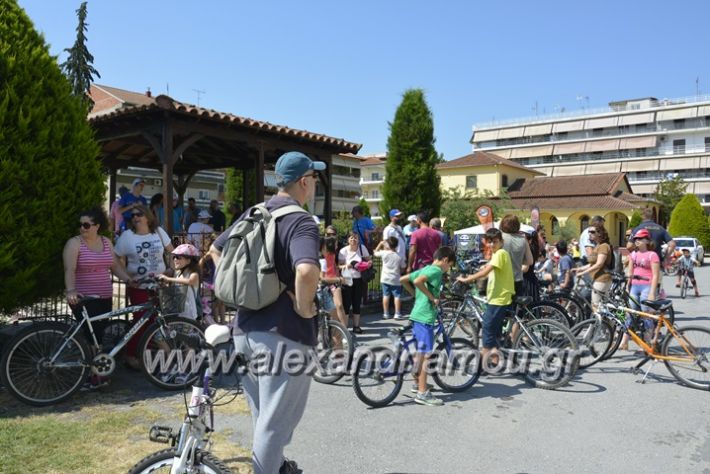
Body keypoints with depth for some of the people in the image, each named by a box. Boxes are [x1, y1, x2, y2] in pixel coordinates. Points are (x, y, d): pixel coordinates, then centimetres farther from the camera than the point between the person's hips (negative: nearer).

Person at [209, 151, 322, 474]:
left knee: (263, 414, 25)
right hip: (283, 333, -8)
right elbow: (307, 271, -36)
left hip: (245, 327, 8)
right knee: (276, 420, 7)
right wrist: (303, 307, -18)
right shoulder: (301, 222, -16)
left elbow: (215, 250, 20)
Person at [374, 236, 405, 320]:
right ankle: (397, 314, 0)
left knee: (386, 295, 8)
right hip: (395, 280, -1)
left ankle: (386, 314, 12)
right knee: (397, 296, 3)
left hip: (385, 279, 1)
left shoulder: (384, 253, -7)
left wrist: (380, 244, 19)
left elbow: (375, 253, 12)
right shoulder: (399, 257, -5)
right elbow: (401, 269, 1)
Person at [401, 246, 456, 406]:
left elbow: (403, 280, 19)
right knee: (425, 354, -6)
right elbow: (418, 281, -29)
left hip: (417, 315, 10)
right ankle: (422, 393, -2)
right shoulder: (436, 270, -11)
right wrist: (432, 297, -18)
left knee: (420, 352, 21)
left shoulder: (425, 269, 17)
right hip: (425, 317, -10)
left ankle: (417, 383, 34)